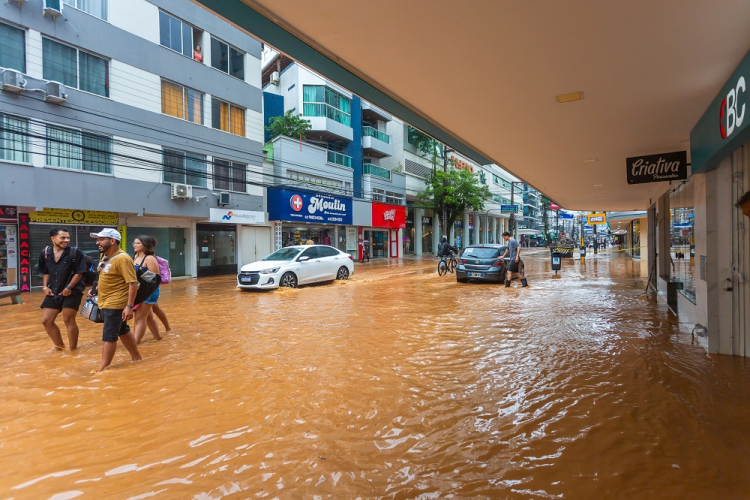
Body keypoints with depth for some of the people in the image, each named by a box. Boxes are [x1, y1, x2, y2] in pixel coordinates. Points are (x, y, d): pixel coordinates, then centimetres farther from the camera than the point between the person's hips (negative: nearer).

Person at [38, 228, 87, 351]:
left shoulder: (75, 252, -12)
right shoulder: (45, 253, 4)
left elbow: (79, 273, -11)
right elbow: (46, 273, 16)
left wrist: (69, 287, -17)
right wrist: (45, 287, 4)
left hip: (72, 293, -6)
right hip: (53, 293, 6)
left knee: (69, 320, 0)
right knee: (46, 321, 9)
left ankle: (73, 350, 14)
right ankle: (60, 346, 27)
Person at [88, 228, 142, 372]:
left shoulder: (123, 259, -20)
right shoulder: (105, 257, 9)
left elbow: (133, 283, -24)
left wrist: (129, 306, -27)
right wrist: (96, 290, 9)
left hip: (116, 304, -10)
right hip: (105, 303, 10)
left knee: (109, 336, -3)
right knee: (123, 331, 18)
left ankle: (102, 370, 7)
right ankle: (137, 357, 31)